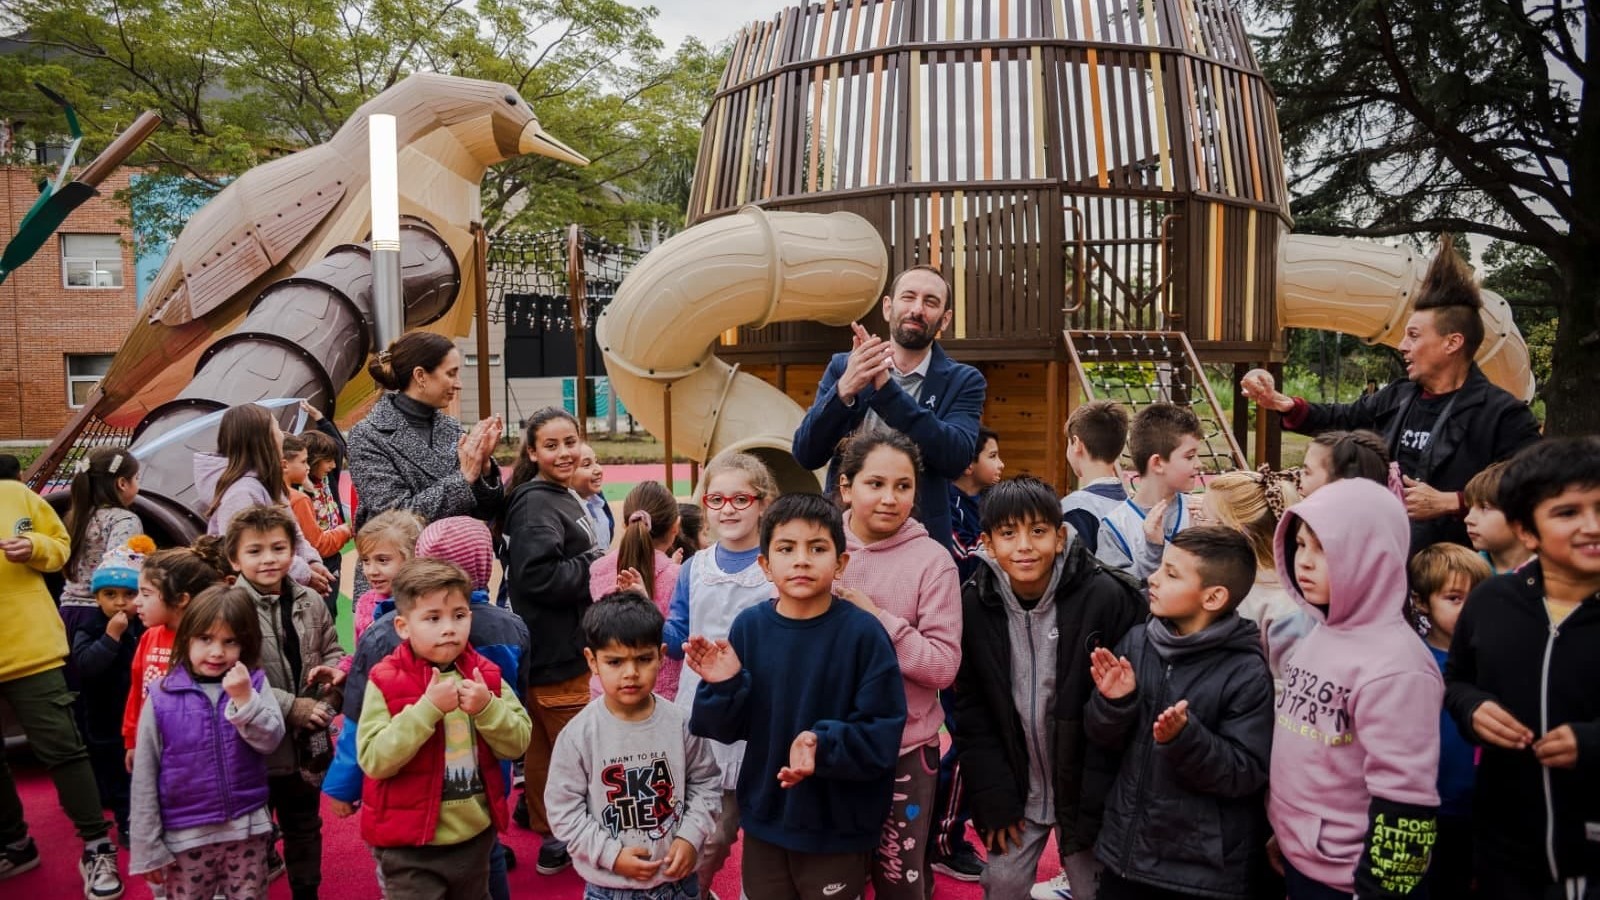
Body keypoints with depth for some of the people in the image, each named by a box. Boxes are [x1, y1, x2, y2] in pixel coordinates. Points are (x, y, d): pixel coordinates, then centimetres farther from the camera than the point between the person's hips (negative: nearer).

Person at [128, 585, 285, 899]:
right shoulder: (162, 696, -7)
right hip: (185, 835, -1)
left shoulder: (254, 683, -3)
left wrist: (244, 698, -24)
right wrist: (148, 847, -1)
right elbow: (144, 777, -2)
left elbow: (270, 741, -12)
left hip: (247, 829, 1)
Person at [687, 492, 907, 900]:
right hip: (764, 816, 3)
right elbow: (729, 729, -2)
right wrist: (724, 687, -21)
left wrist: (824, 746, -31)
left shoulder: (863, 633, -17)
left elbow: (882, 734, -16)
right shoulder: (749, 627, -7)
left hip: (838, 825, -3)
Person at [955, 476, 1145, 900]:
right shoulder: (974, 603, -9)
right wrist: (995, 798, -5)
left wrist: (1095, 804, -12)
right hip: (1016, 788, 3)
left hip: (1084, 788, -2)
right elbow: (971, 708, -2)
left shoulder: (1105, 598, -17)